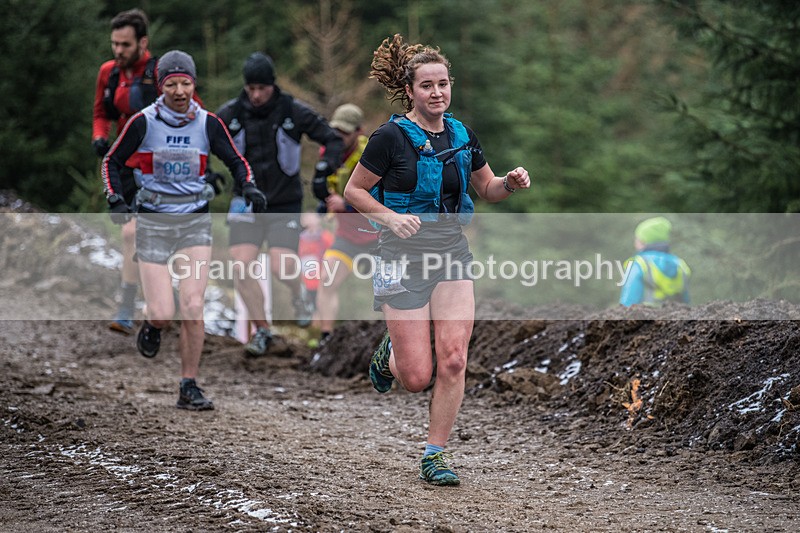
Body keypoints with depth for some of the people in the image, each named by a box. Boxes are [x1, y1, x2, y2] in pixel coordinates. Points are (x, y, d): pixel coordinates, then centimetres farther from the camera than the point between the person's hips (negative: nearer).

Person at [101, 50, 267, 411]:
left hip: (195, 222, 1)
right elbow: (112, 161, 5)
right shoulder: (143, 123, -6)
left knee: (193, 307, -11)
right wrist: (115, 200, -10)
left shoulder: (208, 124, -2)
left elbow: (236, 162, 10)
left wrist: (249, 187, -10)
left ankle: (189, 388, 0)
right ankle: (153, 326, 31)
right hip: (153, 223, -1)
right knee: (163, 313, -8)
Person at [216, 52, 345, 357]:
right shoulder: (231, 114, -6)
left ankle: (299, 295, 23)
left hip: (285, 204, -2)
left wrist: (329, 161, -23)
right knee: (242, 266, -12)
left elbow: (332, 139, -2)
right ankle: (262, 331, 5)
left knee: (281, 267, -14)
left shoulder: (293, 112, -9)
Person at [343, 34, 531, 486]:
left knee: (453, 360, -9)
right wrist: (391, 217, -17)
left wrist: (511, 183, -3)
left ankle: (435, 455, 4)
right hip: (405, 256, -4)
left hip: (453, 251, 4)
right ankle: (389, 355, 33)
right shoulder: (392, 137, -8)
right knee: (417, 378, -4)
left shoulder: (463, 137, 6)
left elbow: (488, 189, 19)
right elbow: (354, 191, -1)